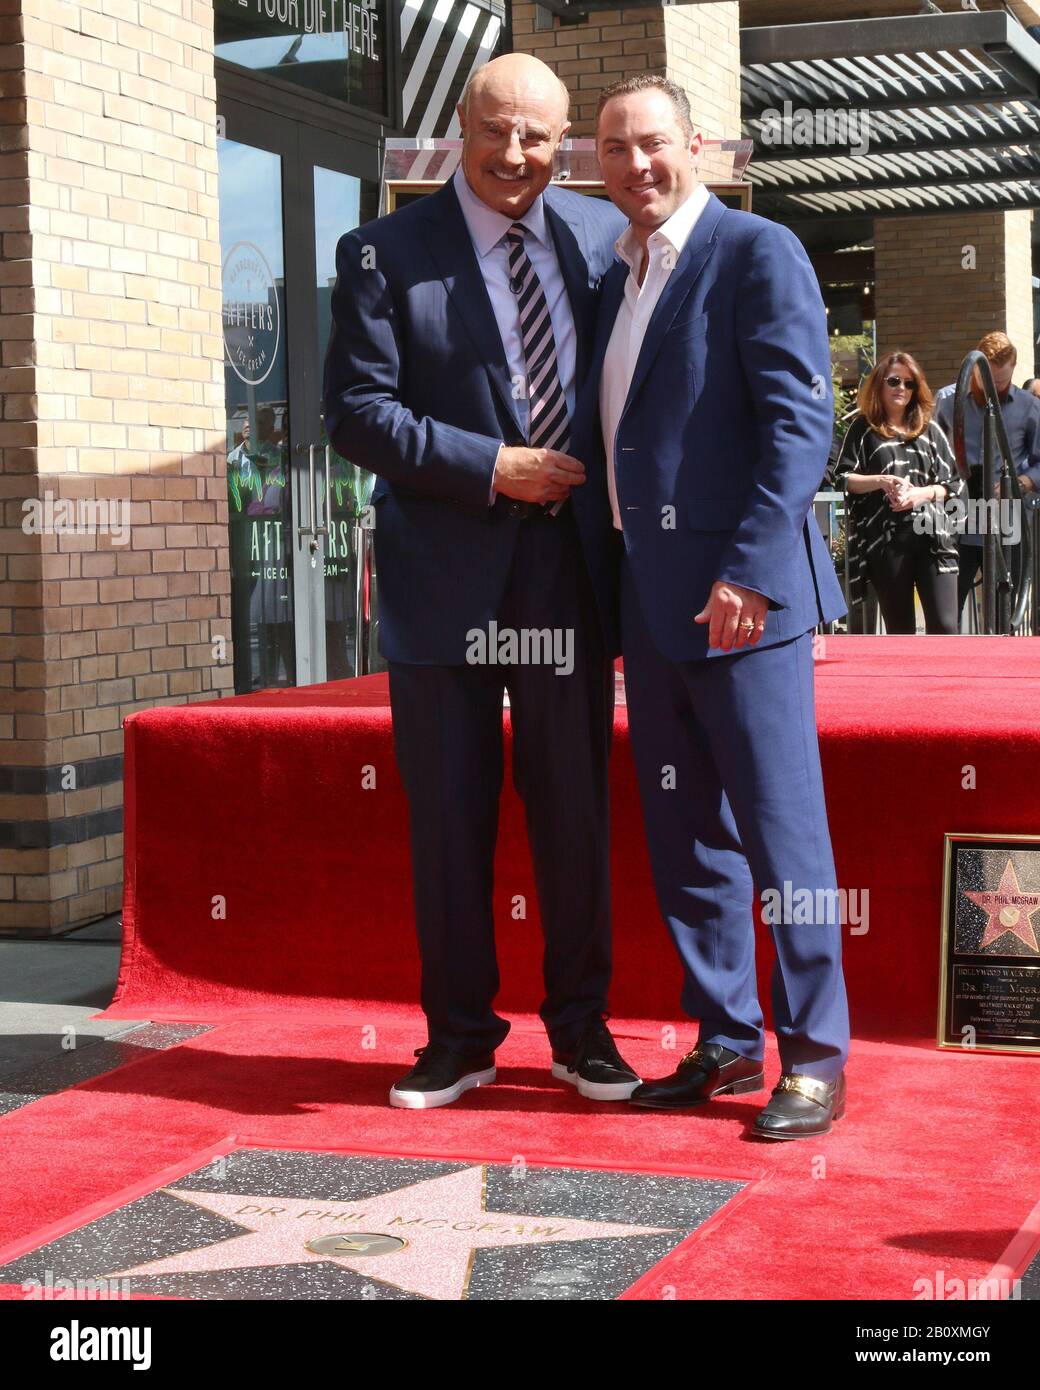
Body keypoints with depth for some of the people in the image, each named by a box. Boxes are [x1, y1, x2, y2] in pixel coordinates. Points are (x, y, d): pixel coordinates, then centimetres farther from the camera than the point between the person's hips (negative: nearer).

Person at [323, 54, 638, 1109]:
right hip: (445, 572, -2)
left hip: (568, 568, 2)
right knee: (448, 816, 6)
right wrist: (492, 467, -14)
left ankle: (580, 1026, 24)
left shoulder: (601, 236, 7)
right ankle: (460, 1035, 20)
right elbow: (356, 410, -7)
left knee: (576, 810, 9)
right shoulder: (382, 255, -2)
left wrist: (619, 511, 2)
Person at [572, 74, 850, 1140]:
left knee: (780, 827, -4)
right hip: (650, 602, 8)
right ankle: (726, 1041, 23)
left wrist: (750, 569, -21)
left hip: (741, 596, -8)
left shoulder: (757, 252, -6)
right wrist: (610, 587, 12)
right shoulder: (617, 276, 18)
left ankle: (814, 1056, 6)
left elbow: (802, 421, -14)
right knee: (686, 838, 12)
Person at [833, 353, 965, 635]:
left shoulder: (929, 430, 17)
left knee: (944, 626, -10)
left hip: (932, 537, 1)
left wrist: (923, 493, -6)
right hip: (885, 540, -1)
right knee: (900, 629, 4)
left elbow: (955, 484, 13)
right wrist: (880, 481, -12)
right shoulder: (863, 429, 11)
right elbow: (842, 478, 4)